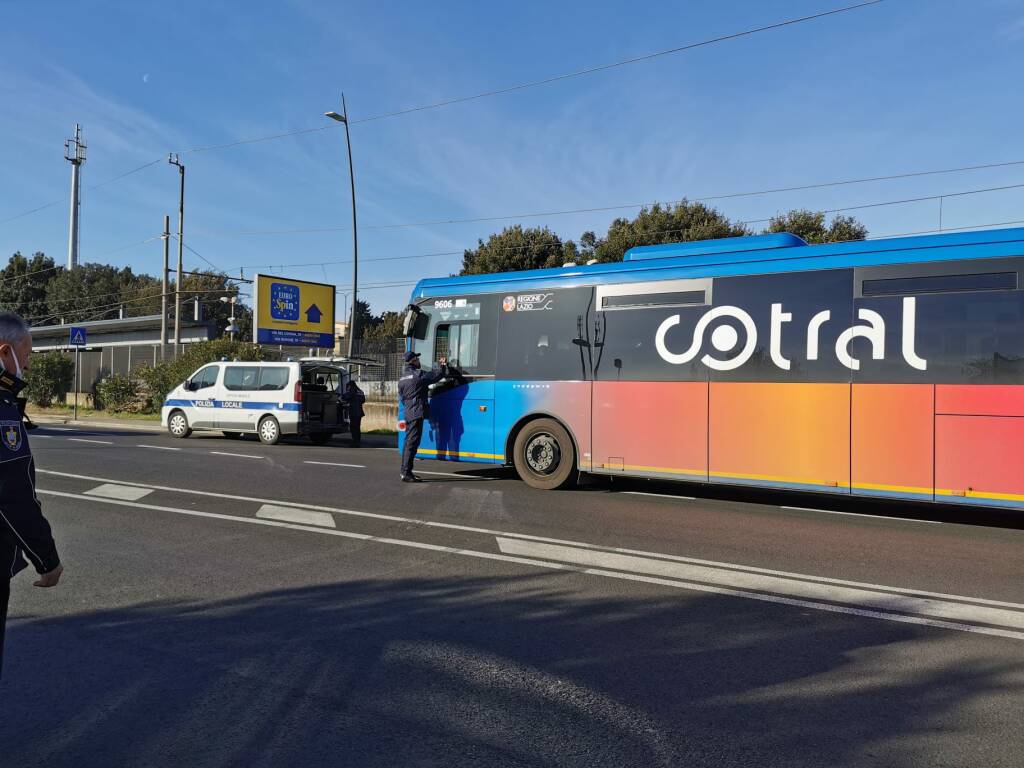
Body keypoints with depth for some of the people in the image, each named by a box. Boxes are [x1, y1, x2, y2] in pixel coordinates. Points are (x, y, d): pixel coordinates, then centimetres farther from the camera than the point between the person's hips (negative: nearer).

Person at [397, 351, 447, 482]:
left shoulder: (402, 378, 15)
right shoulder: (418, 374, -11)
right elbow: (436, 375, -9)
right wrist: (444, 365, 9)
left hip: (408, 413, 9)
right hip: (417, 413, -9)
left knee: (409, 442, 14)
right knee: (412, 443, -10)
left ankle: (405, 471, 18)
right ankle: (407, 473, -12)